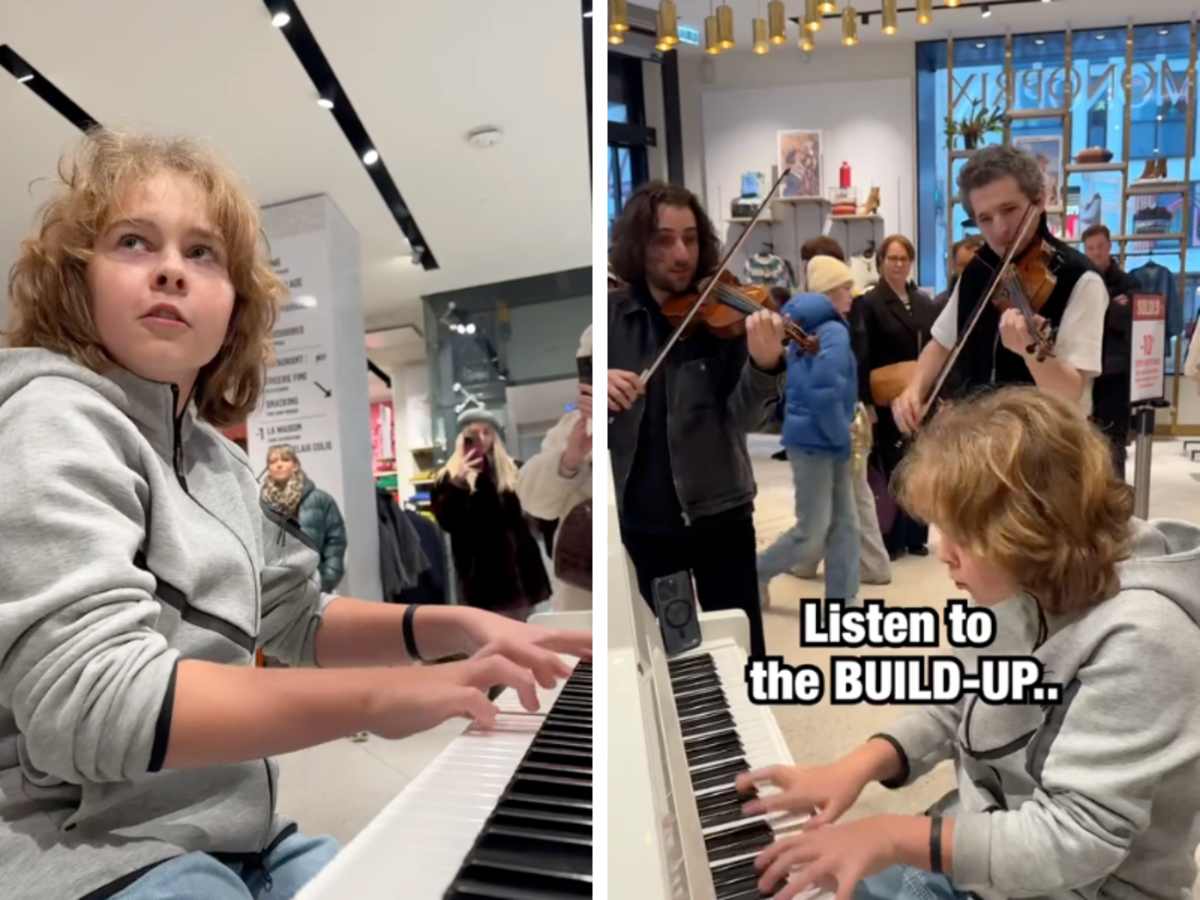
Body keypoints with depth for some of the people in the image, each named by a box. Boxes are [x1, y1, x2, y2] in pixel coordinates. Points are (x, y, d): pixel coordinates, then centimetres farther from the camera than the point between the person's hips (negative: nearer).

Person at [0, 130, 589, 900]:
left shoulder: (216, 459, 9)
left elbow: (301, 619, 15)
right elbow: (83, 701, -27)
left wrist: (457, 627, 0)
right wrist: (376, 697, -31)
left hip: (229, 836, 8)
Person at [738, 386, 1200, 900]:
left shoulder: (1138, 637, -27)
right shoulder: (1022, 589, -6)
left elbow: (1075, 840, -27)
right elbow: (956, 709, 4)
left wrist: (893, 836, -27)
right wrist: (858, 766, -10)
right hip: (973, 853, 6)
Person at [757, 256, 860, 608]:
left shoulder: (806, 329, 13)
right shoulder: (834, 332, -15)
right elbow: (825, 392, -27)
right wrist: (843, 437, -13)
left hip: (822, 442, 9)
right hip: (816, 442, -9)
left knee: (845, 526, 11)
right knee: (811, 532, 0)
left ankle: (841, 599, 17)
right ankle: (755, 573, 19)